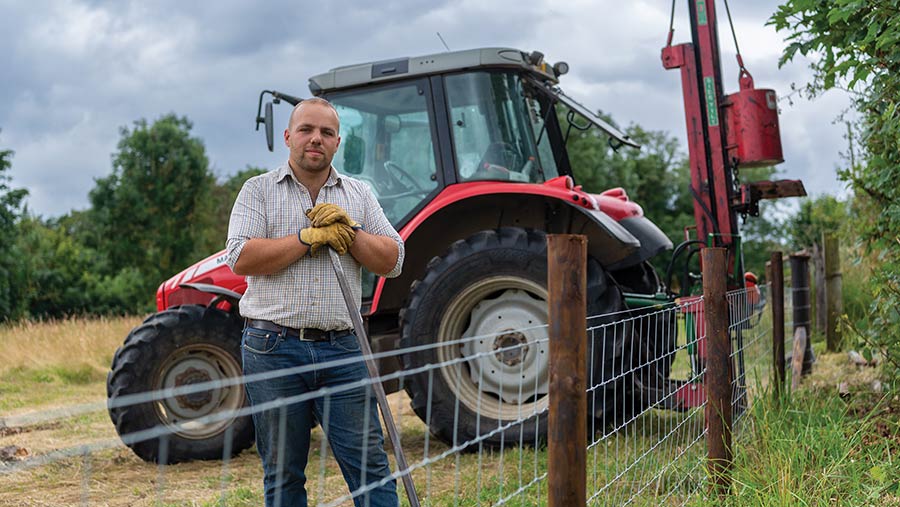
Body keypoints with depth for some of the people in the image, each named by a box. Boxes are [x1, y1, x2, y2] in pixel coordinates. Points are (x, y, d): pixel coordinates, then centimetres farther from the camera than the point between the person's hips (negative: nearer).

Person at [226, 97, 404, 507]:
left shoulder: (358, 194, 14)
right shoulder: (259, 190, 7)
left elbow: (392, 261, 7)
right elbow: (241, 258, -8)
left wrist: (350, 233, -9)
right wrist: (310, 238, -11)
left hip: (341, 350, 2)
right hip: (273, 349, -1)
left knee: (369, 465, -1)